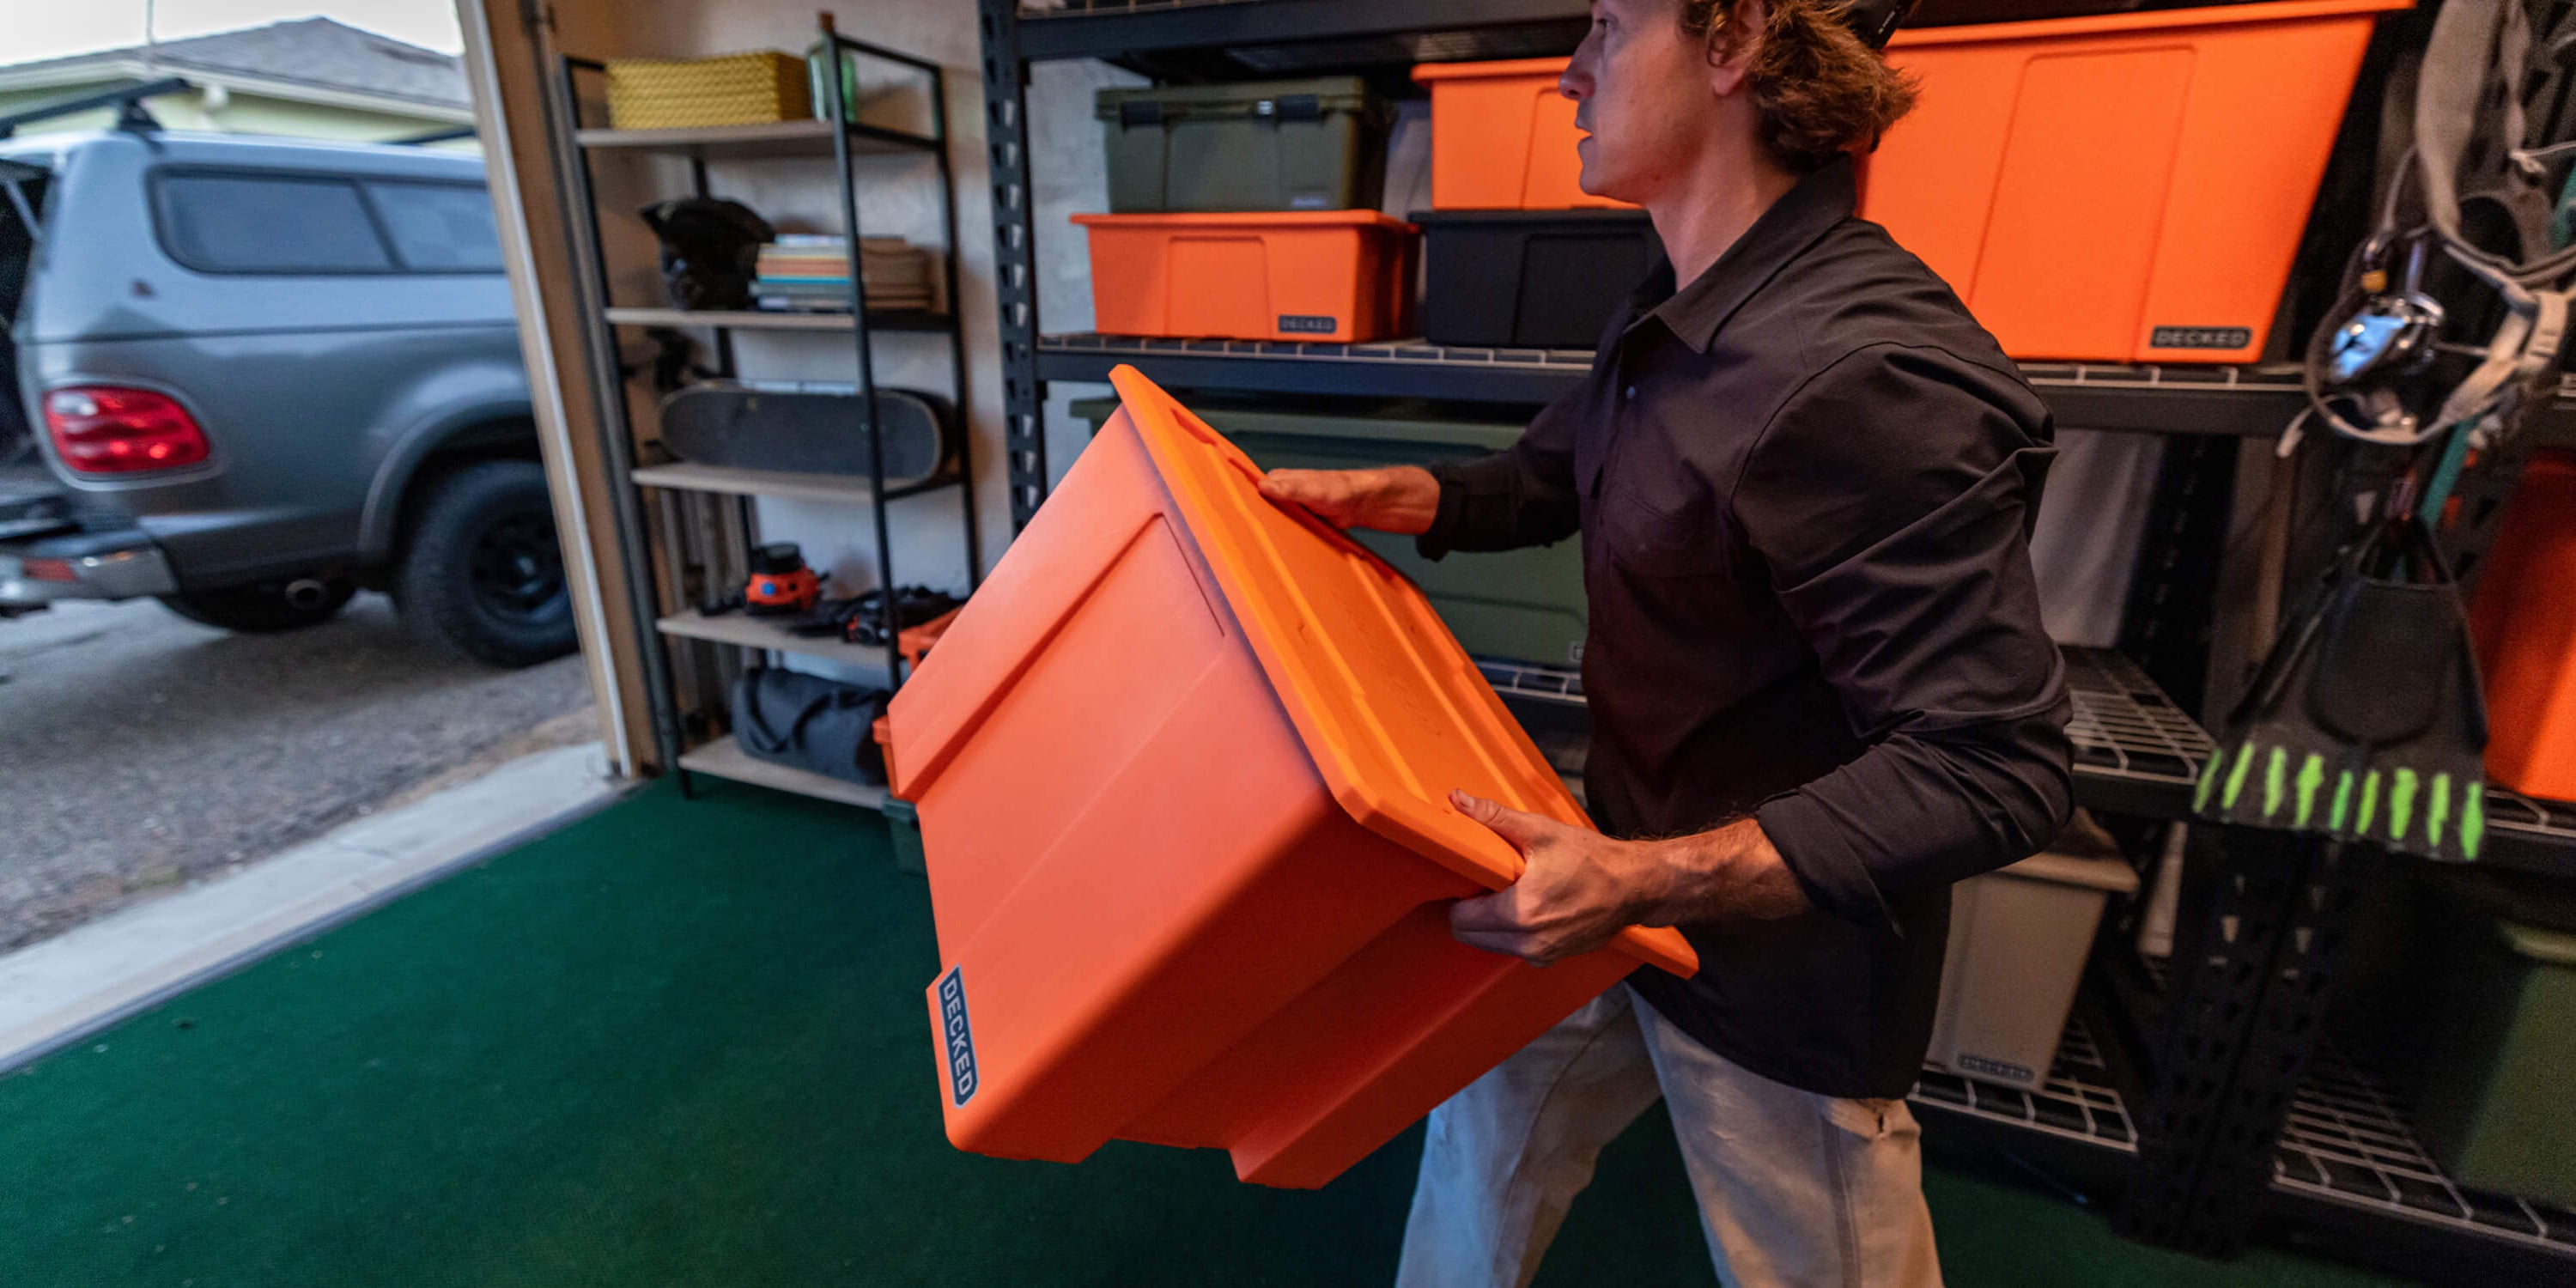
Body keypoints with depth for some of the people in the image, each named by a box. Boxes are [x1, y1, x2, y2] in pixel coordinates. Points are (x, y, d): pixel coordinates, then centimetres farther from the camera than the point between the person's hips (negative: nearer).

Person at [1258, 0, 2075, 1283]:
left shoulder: (1869, 372, -29)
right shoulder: (1667, 321, 1)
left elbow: (1990, 773, -28)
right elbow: (1546, 480, 17)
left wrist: (1643, 880, -32)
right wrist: (1374, 493, 0)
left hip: (1781, 954, -7)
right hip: (1637, 875, 8)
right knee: (1488, 1115, 23)